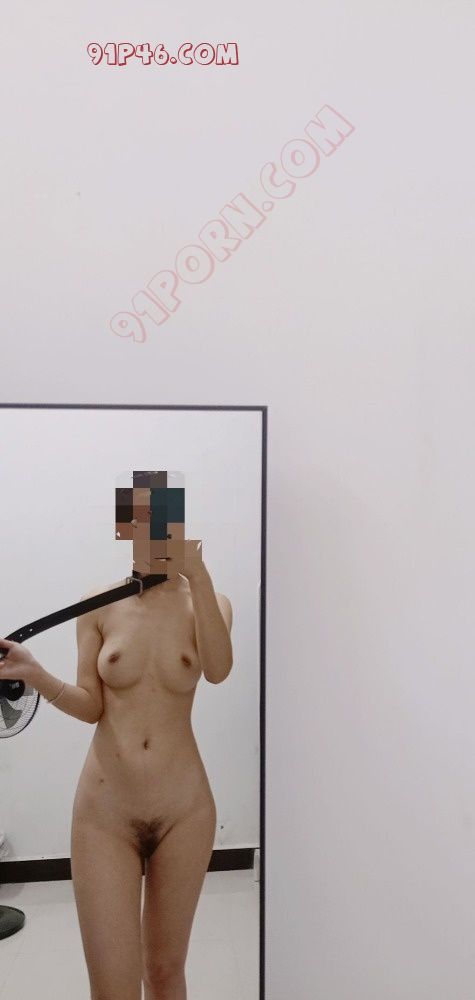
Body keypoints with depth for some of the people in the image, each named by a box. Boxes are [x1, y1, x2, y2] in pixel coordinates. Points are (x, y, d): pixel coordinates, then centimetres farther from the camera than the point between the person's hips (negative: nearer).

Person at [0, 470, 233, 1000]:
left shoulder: (209, 603, -3)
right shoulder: (99, 606, -2)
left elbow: (218, 670, -22)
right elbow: (90, 705, -2)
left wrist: (196, 572, -30)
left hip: (184, 810, 1)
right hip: (104, 812, 0)